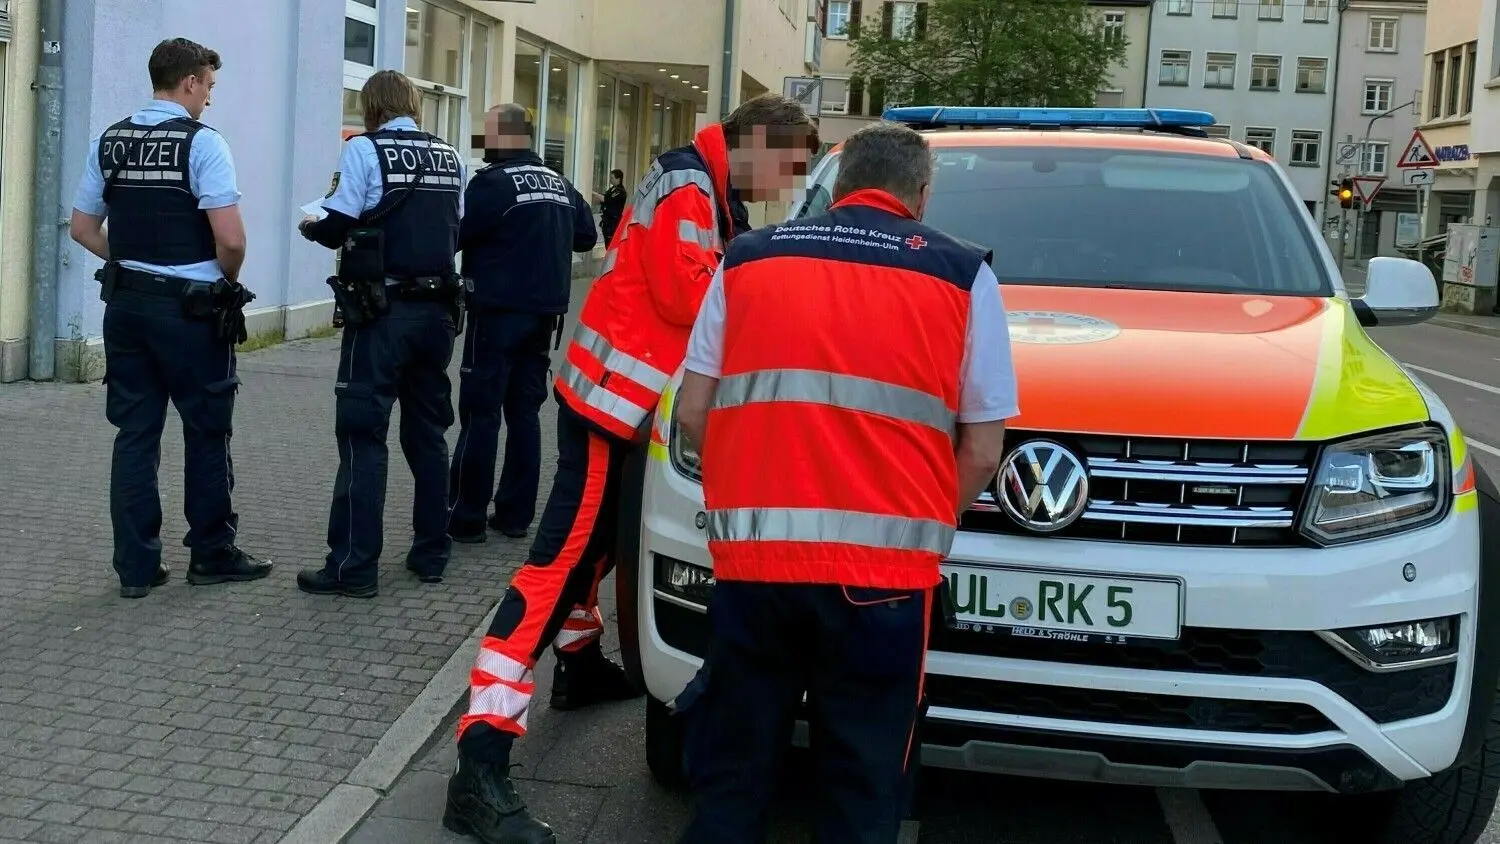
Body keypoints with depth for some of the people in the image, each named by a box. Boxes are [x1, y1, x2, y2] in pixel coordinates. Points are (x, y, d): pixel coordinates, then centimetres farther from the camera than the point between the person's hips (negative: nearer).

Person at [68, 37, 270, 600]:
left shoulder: (109, 142, 7)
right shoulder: (202, 143, -12)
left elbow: (82, 228, 12)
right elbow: (230, 239, -19)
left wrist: (130, 263, 14)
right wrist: (228, 280, -1)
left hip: (126, 302, 6)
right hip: (189, 309, -5)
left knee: (135, 434, 8)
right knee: (206, 432, 8)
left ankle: (136, 567, 10)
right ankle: (211, 554, 18)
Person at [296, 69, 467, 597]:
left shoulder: (365, 149, -6)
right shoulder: (448, 156, 10)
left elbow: (338, 227, -10)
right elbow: (458, 233, 13)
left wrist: (311, 227, 11)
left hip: (383, 311, -5)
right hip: (437, 310, 6)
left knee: (362, 434, -3)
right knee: (428, 433, 14)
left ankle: (354, 566, -4)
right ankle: (431, 553, 20)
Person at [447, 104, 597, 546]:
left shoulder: (493, 182, -13)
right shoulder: (559, 185, 11)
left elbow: (454, 236, -12)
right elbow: (586, 236, 21)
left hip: (499, 312, -7)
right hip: (544, 312, 7)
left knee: (480, 414, -3)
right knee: (524, 413, 10)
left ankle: (465, 518, 0)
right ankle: (515, 513, 13)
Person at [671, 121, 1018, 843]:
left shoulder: (748, 258, 13)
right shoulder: (963, 274, 7)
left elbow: (693, 414, 10)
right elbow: (981, 449, 4)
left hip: (752, 556, 2)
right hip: (882, 566, -2)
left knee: (731, 776, 16)